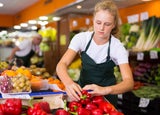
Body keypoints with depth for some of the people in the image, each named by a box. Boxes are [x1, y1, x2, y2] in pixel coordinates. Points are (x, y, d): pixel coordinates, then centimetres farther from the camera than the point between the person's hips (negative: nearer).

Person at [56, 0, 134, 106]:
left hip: (107, 96, -1)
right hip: (83, 91, 1)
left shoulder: (117, 47, -19)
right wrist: (69, 82, -44)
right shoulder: (81, 38, -14)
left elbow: (129, 82, -28)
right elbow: (62, 64, -23)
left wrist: (105, 90, -47)